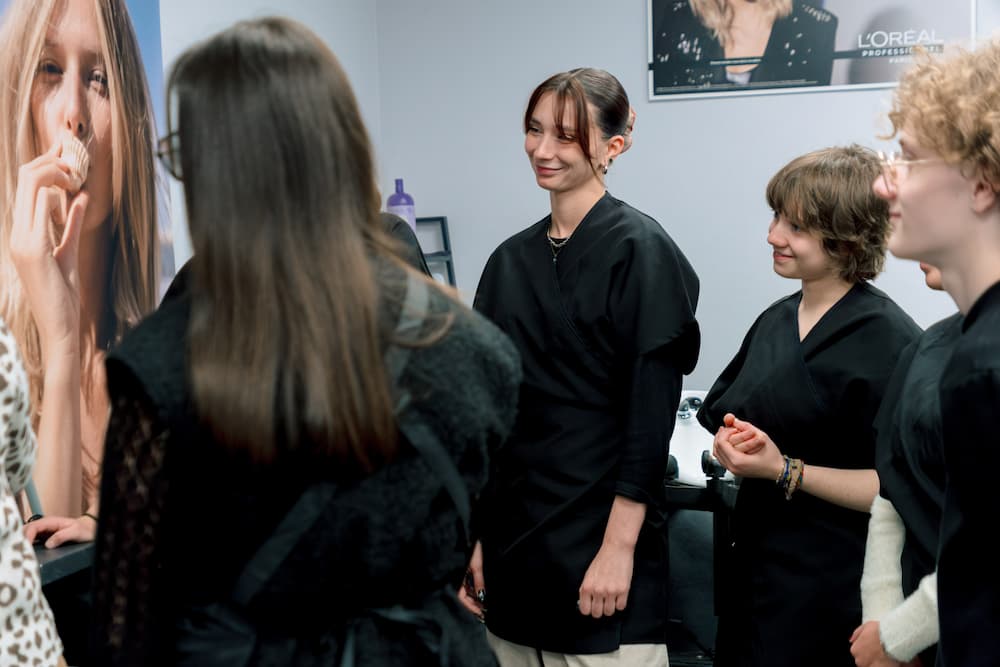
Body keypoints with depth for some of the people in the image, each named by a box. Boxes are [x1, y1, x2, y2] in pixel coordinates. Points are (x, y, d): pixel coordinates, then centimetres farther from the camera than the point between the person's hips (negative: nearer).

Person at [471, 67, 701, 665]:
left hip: (600, 532, -6)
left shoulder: (639, 250, -9)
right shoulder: (511, 260, 8)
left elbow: (652, 411, -13)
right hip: (514, 532, 6)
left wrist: (619, 547, -17)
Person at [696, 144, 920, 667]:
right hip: (754, 570, 7)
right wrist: (732, 442, -7)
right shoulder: (775, 321, 8)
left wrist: (785, 471, -20)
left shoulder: (888, 340, -15)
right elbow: (716, 417, 15)